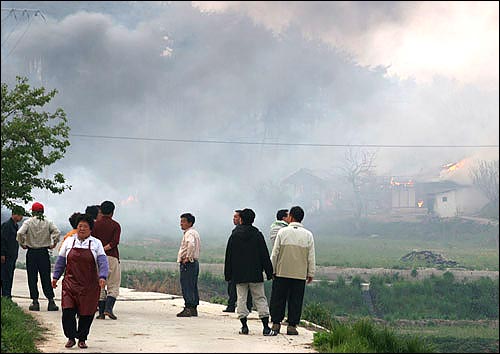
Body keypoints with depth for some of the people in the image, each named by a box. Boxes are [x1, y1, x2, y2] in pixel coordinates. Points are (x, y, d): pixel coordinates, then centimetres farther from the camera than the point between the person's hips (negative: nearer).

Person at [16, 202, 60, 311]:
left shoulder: (28, 222, -5)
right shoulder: (48, 222, 0)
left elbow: (20, 233, -18)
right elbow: (57, 232, -11)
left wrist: (22, 244, -3)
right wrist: (53, 244, 1)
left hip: (32, 253, -2)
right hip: (44, 253, 2)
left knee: (32, 278, 5)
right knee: (46, 278, 7)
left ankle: (35, 302, 3)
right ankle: (51, 301, 2)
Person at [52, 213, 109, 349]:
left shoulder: (96, 244, 4)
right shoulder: (69, 241, 8)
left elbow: (102, 262, -4)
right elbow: (61, 261, 14)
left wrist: (102, 277, -19)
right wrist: (55, 277, 12)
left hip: (89, 286, -1)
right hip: (70, 283, 1)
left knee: (86, 313, 2)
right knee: (68, 311, -11)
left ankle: (82, 339, 17)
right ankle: (71, 338, 4)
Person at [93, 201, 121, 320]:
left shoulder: (95, 224, 6)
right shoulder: (115, 225, 1)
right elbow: (114, 242, -11)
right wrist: (105, 249, -9)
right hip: (112, 257, -2)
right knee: (113, 286, 4)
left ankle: (101, 312, 5)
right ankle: (108, 308, -15)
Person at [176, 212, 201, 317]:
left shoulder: (189, 233, -13)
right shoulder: (195, 232, 18)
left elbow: (191, 244, -33)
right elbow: (198, 246, 31)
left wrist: (188, 258, -23)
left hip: (187, 263, -10)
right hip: (194, 262, 10)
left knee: (187, 287, -11)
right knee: (193, 287, 11)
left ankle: (188, 308, -13)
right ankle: (193, 309, 14)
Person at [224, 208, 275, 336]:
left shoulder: (234, 236, 0)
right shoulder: (258, 235, -2)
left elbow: (229, 257, 3)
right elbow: (265, 255, -1)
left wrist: (228, 275, 9)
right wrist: (269, 272, 4)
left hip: (239, 275, 0)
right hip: (256, 275, 0)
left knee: (241, 299, 5)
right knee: (260, 299, 2)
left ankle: (244, 326, 3)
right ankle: (266, 327, -3)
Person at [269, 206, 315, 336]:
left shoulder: (282, 232, -4)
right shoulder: (308, 235, 1)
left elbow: (275, 253, -2)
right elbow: (311, 257, 2)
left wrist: (272, 270, 6)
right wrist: (311, 274, 10)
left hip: (282, 272, -1)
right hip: (300, 275, 1)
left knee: (278, 300, 8)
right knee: (295, 301, 5)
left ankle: (276, 324, 9)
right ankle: (292, 326, 3)